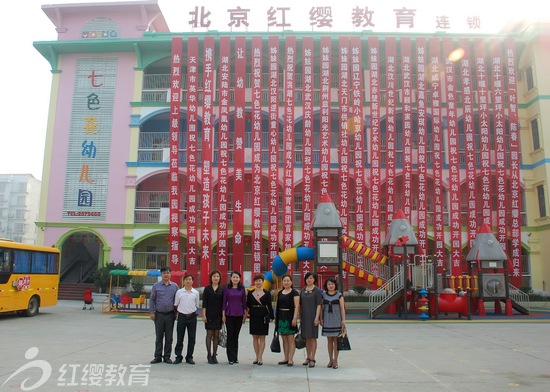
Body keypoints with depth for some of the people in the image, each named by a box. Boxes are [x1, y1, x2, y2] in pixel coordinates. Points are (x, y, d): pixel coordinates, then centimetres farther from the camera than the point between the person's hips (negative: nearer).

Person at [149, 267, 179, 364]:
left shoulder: (175, 286, 3)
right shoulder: (156, 286, 2)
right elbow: (152, 299, 4)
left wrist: (176, 313, 2)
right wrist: (152, 312, -2)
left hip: (170, 315, 1)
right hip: (159, 314, 0)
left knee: (169, 337, 6)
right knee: (159, 337, 6)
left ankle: (167, 356, 15)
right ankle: (158, 356, 15)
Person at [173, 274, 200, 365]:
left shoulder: (196, 292, 3)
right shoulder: (179, 292, 1)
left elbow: (196, 305, 10)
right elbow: (176, 305, 7)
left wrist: (192, 312, 1)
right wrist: (177, 313, 1)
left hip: (192, 316, 1)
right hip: (182, 316, -1)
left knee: (192, 338, 5)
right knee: (180, 338, 5)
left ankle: (189, 357, 16)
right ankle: (178, 357, 16)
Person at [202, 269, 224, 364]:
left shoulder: (222, 289, 5)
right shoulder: (207, 289, 0)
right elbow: (204, 303, -2)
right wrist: (204, 315, -8)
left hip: (218, 315, 2)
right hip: (209, 314, -2)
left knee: (216, 335, 6)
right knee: (209, 335, 1)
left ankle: (214, 355, 14)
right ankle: (209, 355, 9)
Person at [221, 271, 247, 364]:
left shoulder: (242, 288, 3)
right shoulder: (227, 288, -1)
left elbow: (244, 301, 7)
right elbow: (224, 302, 0)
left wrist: (245, 314, 6)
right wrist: (223, 314, -3)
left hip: (239, 314, 2)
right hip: (229, 314, -2)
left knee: (236, 336, 9)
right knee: (230, 336, 1)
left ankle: (235, 357, 18)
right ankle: (231, 358, 8)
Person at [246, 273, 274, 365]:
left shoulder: (267, 293, 0)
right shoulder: (250, 293, 6)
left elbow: (269, 306, -1)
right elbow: (248, 305, 10)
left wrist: (271, 317, -6)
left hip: (263, 317, -2)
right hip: (253, 316, 2)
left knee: (262, 337, 1)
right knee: (255, 337, 6)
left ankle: (260, 357, 5)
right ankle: (257, 357, 16)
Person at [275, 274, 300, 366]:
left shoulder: (294, 293, -4)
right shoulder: (280, 293, 14)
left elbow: (297, 306, -10)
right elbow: (277, 306, 17)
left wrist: (295, 318, -18)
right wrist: (276, 317, 13)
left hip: (290, 317, -6)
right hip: (281, 317, 6)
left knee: (290, 339, -3)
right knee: (284, 339, 10)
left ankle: (291, 359, 1)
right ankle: (286, 358, 16)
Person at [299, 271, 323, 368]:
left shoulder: (317, 291, -6)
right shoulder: (302, 290, 9)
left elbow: (319, 305, -9)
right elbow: (300, 305, 13)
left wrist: (317, 318, -15)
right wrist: (300, 317, 10)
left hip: (313, 317, -5)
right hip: (304, 317, 5)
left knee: (313, 338, 0)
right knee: (307, 338, 11)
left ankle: (312, 359, 6)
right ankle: (308, 358, 20)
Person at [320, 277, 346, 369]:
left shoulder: (339, 295, 0)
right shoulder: (323, 295, 6)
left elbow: (342, 308, 0)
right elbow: (321, 307, 9)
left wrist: (343, 320, -5)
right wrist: (321, 319, 5)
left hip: (336, 320, -2)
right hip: (327, 320, 2)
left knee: (336, 340, -1)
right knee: (329, 340, 8)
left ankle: (335, 360, 7)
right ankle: (330, 360, 17)